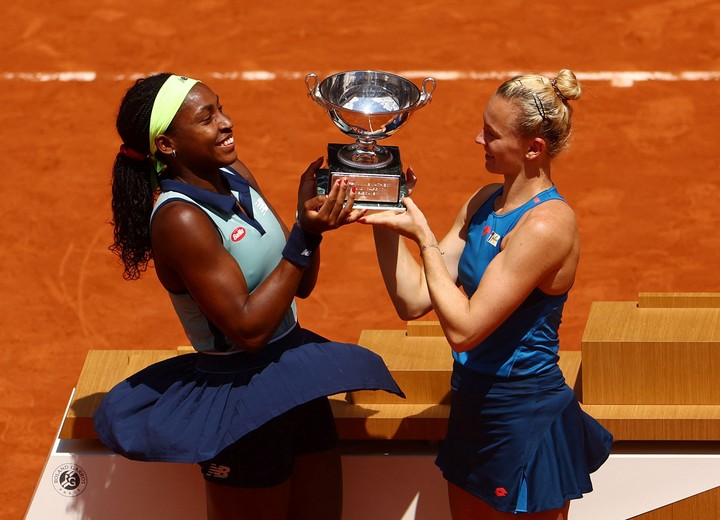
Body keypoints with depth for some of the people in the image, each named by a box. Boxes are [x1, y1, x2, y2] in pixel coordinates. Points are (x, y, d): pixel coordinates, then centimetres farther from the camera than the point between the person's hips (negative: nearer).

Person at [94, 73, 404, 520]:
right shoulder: (179, 219, -22)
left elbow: (299, 285, 6)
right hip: (241, 395, -8)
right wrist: (305, 236, -24)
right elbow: (247, 328, -23)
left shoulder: (235, 177, 1)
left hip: (295, 380, 8)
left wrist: (310, 214, -12)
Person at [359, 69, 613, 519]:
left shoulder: (546, 224, -22)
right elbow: (413, 300, 2)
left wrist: (423, 236, -21)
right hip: (475, 410, 9)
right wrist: (385, 216, -5)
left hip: (526, 419, -9)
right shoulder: (485, 202, 5)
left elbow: (463, 329, -25)